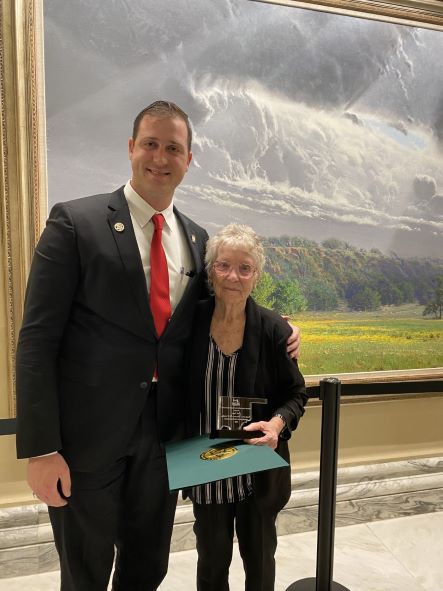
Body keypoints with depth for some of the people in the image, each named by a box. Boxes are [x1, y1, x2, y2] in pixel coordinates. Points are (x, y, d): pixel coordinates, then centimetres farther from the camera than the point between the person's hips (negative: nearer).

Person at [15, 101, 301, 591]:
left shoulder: (196, 238, 6)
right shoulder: (75, 222, -9)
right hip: (88, 431, -4)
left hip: (162, 433, 4)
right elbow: (37, 340, -11)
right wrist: (40, 448, -13)